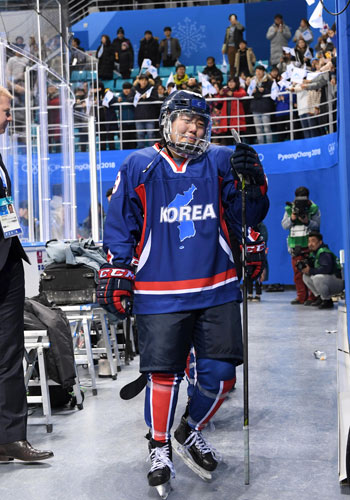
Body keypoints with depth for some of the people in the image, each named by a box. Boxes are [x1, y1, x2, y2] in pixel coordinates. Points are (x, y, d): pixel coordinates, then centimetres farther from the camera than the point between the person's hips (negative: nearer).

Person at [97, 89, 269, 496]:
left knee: (220, 372, 4)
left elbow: (245, 217, 4)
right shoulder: (138, 167, 4)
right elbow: (119, 226, 7)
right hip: (159, 294, -2)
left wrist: (254, 183, -14)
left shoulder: (220, 162, 7)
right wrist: (117, 273, 1)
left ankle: (190, 431, 32)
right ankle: (160, 448, 21)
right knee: (163, 373, -4)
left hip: (216, 290, 3)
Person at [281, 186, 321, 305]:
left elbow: (317, 225, -3)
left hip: (309, 244, -3)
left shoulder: (314, 209, 1)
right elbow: (284, 225, 6)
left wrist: (307, 222, -21)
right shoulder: (289, 209, 8)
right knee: (297, 272, 4)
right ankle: (301, 296, 11)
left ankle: (312, 296, 0)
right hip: (295, 245, 3)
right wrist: (292, 218, -11)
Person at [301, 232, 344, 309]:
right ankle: (319, 297, 7)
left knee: (318, 277, -33)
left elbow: (326, 269, -34)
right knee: (305, 276, 7)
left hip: (339, 281, -10)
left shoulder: (324, 253, -20)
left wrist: (310, 271, -24)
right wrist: (304, 266, -10)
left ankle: (328, 301, -14)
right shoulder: (314, 253, 10)